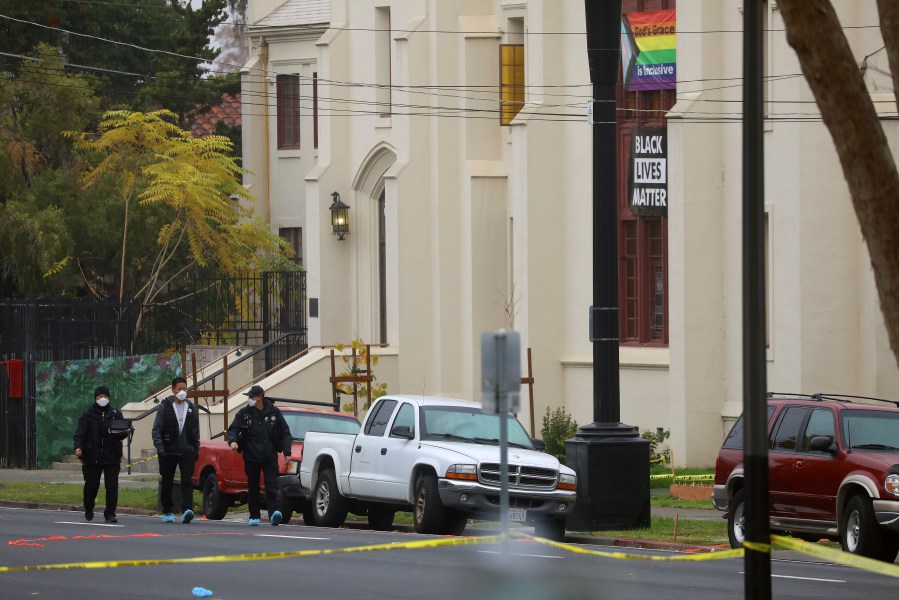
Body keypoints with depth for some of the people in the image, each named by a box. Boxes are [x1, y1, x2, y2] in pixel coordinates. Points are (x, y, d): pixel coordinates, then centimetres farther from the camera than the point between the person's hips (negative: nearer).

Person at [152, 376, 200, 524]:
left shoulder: (191, 408, 10)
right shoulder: (165, 407, -1)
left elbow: (196, 432, 17)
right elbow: (156, 429, -5)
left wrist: (196, 450, 11)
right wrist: (160, 448, -16)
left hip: (187, 451, 1)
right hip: (169, 451, -1)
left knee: (187, 480, -13)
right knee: (167, 482, 6)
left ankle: (187, 510, -22)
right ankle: (167, 512, 17)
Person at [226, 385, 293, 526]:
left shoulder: (273, 412, 3)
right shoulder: (244, 413, 4)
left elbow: (285, 433, 7)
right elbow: (233, 429, 4)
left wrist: (287, 452, 0)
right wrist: (232, 440, -18)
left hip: (270, 456, -2)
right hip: (251, 456, 2)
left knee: (271, 485, -14)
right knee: (253, 487, 7)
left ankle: (274, 512, -22)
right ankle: (254, 516, 15)